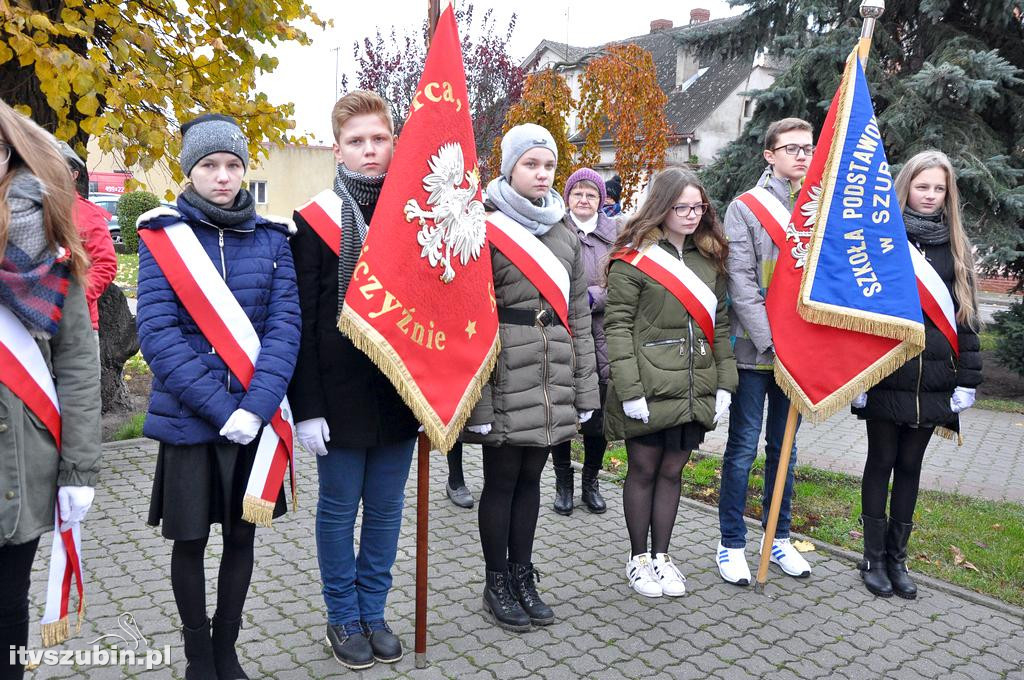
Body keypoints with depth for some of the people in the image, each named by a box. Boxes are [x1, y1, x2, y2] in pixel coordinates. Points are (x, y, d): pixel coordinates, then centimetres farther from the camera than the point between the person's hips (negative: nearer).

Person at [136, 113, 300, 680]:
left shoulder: (271, 237, 2)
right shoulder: (164, 234, -3)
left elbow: (284, 326, -5)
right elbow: (157, 332, -11)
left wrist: (256, 407, -19)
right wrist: (219, 407, -20)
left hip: (255, 417, 2)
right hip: (186, 418, -1)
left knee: (241, 536, 12)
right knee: (190, 540, 10)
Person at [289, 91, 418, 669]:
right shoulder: (315, 220, -4)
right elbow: (302, 320, -6)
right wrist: (307, 406, -9)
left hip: (401, 393, 3)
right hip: (341, 396, -3)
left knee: (386, 509, 13)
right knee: (340, 510, 9)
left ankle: (373, 612, 30)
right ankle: (344, 618, 28)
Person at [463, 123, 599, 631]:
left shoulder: (565, 235, 11)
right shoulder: (487, 231, -7)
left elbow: (578, 315, 13)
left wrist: (585, 390, 10)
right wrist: (476, 400, -15)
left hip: (554, 378, 5)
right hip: (506, 380, -5)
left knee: (530, 478, 15)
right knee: (501, 480, 6)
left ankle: (522, 576, 29)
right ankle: (496, 584, 23)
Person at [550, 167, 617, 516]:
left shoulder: (615, 234, 8)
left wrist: (591, 297, -13)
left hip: (602, 340, 2)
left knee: (598, 415, 9)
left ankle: (591, 481, 28)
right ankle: (563, 483, 24)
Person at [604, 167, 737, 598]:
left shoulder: (709, 259, 12)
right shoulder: (633, 259, -6)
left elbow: (719, 324, 14)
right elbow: (617, 327, -11)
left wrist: (724, 382, 7)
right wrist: (629, 391, -16)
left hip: (695, 389, 5)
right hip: (649, 389, -5)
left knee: (672, 471, 12)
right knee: (644, 470, 7)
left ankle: (661, 555, 26)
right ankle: (638, 558, 23)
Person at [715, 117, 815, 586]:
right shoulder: (746, 208, -4)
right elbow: (741, 283, -12)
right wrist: (771, 340, -18)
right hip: (754, 349, -4)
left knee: (785, 447, 14)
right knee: (743, 448, 2)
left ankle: (778, 537, 28)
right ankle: (731, 544, 15)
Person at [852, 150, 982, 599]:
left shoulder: (956, 248, 9)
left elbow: (966, 316, 9)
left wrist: (967, 379, 3)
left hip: (932, 381, 3)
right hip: (886, 376, -3)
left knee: (910, 466, 12)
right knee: (881, 462, 7)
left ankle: (897, 557, 24)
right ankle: (874, 558, 18)